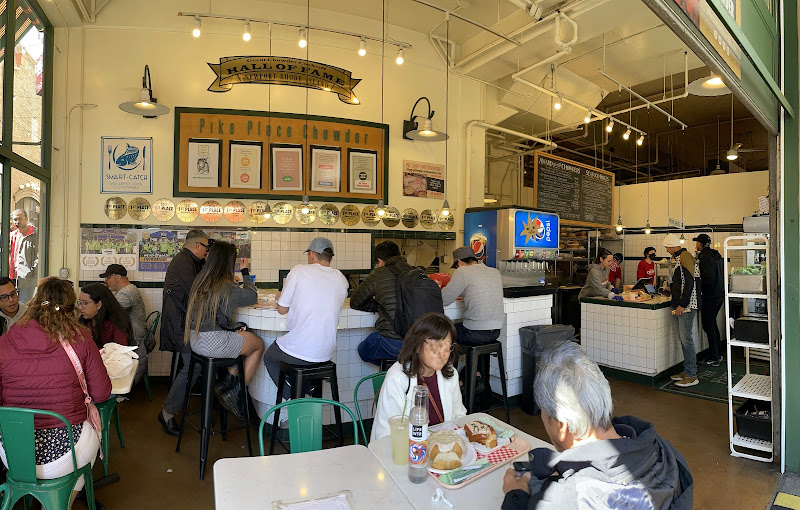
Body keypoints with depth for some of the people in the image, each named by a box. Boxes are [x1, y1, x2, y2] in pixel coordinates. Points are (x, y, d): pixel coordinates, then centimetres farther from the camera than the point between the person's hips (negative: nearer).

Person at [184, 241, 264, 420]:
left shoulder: (200, 280, 5)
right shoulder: (227, 287, -17)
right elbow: (253, 297, -1)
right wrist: (245, 272, 8)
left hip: (195, 341, 8)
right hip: (214, 343, -8)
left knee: (241, 338, 22)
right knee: (259, 344, 11)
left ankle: (228, 382, 15)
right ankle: (235, 391, 14)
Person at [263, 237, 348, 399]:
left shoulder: (300, 270, -9)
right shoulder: (342, 279, 3)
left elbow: (282, 309, -3)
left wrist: (281, 298, 19)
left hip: (299, 352, -5)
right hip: (326, 353, 5)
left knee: (269, 357, 27)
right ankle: (309, 388, 20)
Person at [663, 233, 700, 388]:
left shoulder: (685, 256, -13)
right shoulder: (679, 258, 17)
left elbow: (690, 282, -19)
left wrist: (682, 304, -21)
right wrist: (671, 290, 40)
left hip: (686, 305, -10)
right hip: (680, 305, 10)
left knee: (686, 338, -6)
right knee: (682, 338, 13)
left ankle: (692, 376, 1)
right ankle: (687, 371, 22)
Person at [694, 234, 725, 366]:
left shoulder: (704, 257, -17)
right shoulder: (717, 255, 12)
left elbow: (709, 279, -24)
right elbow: (722, 275, 17)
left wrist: (699, 288, -10)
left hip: (710, 296, -10)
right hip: (720, 294, 10)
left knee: (708, 325, -2)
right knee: (712, 323, 19)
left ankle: (714, 358, 3)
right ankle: (718, 354, 26)